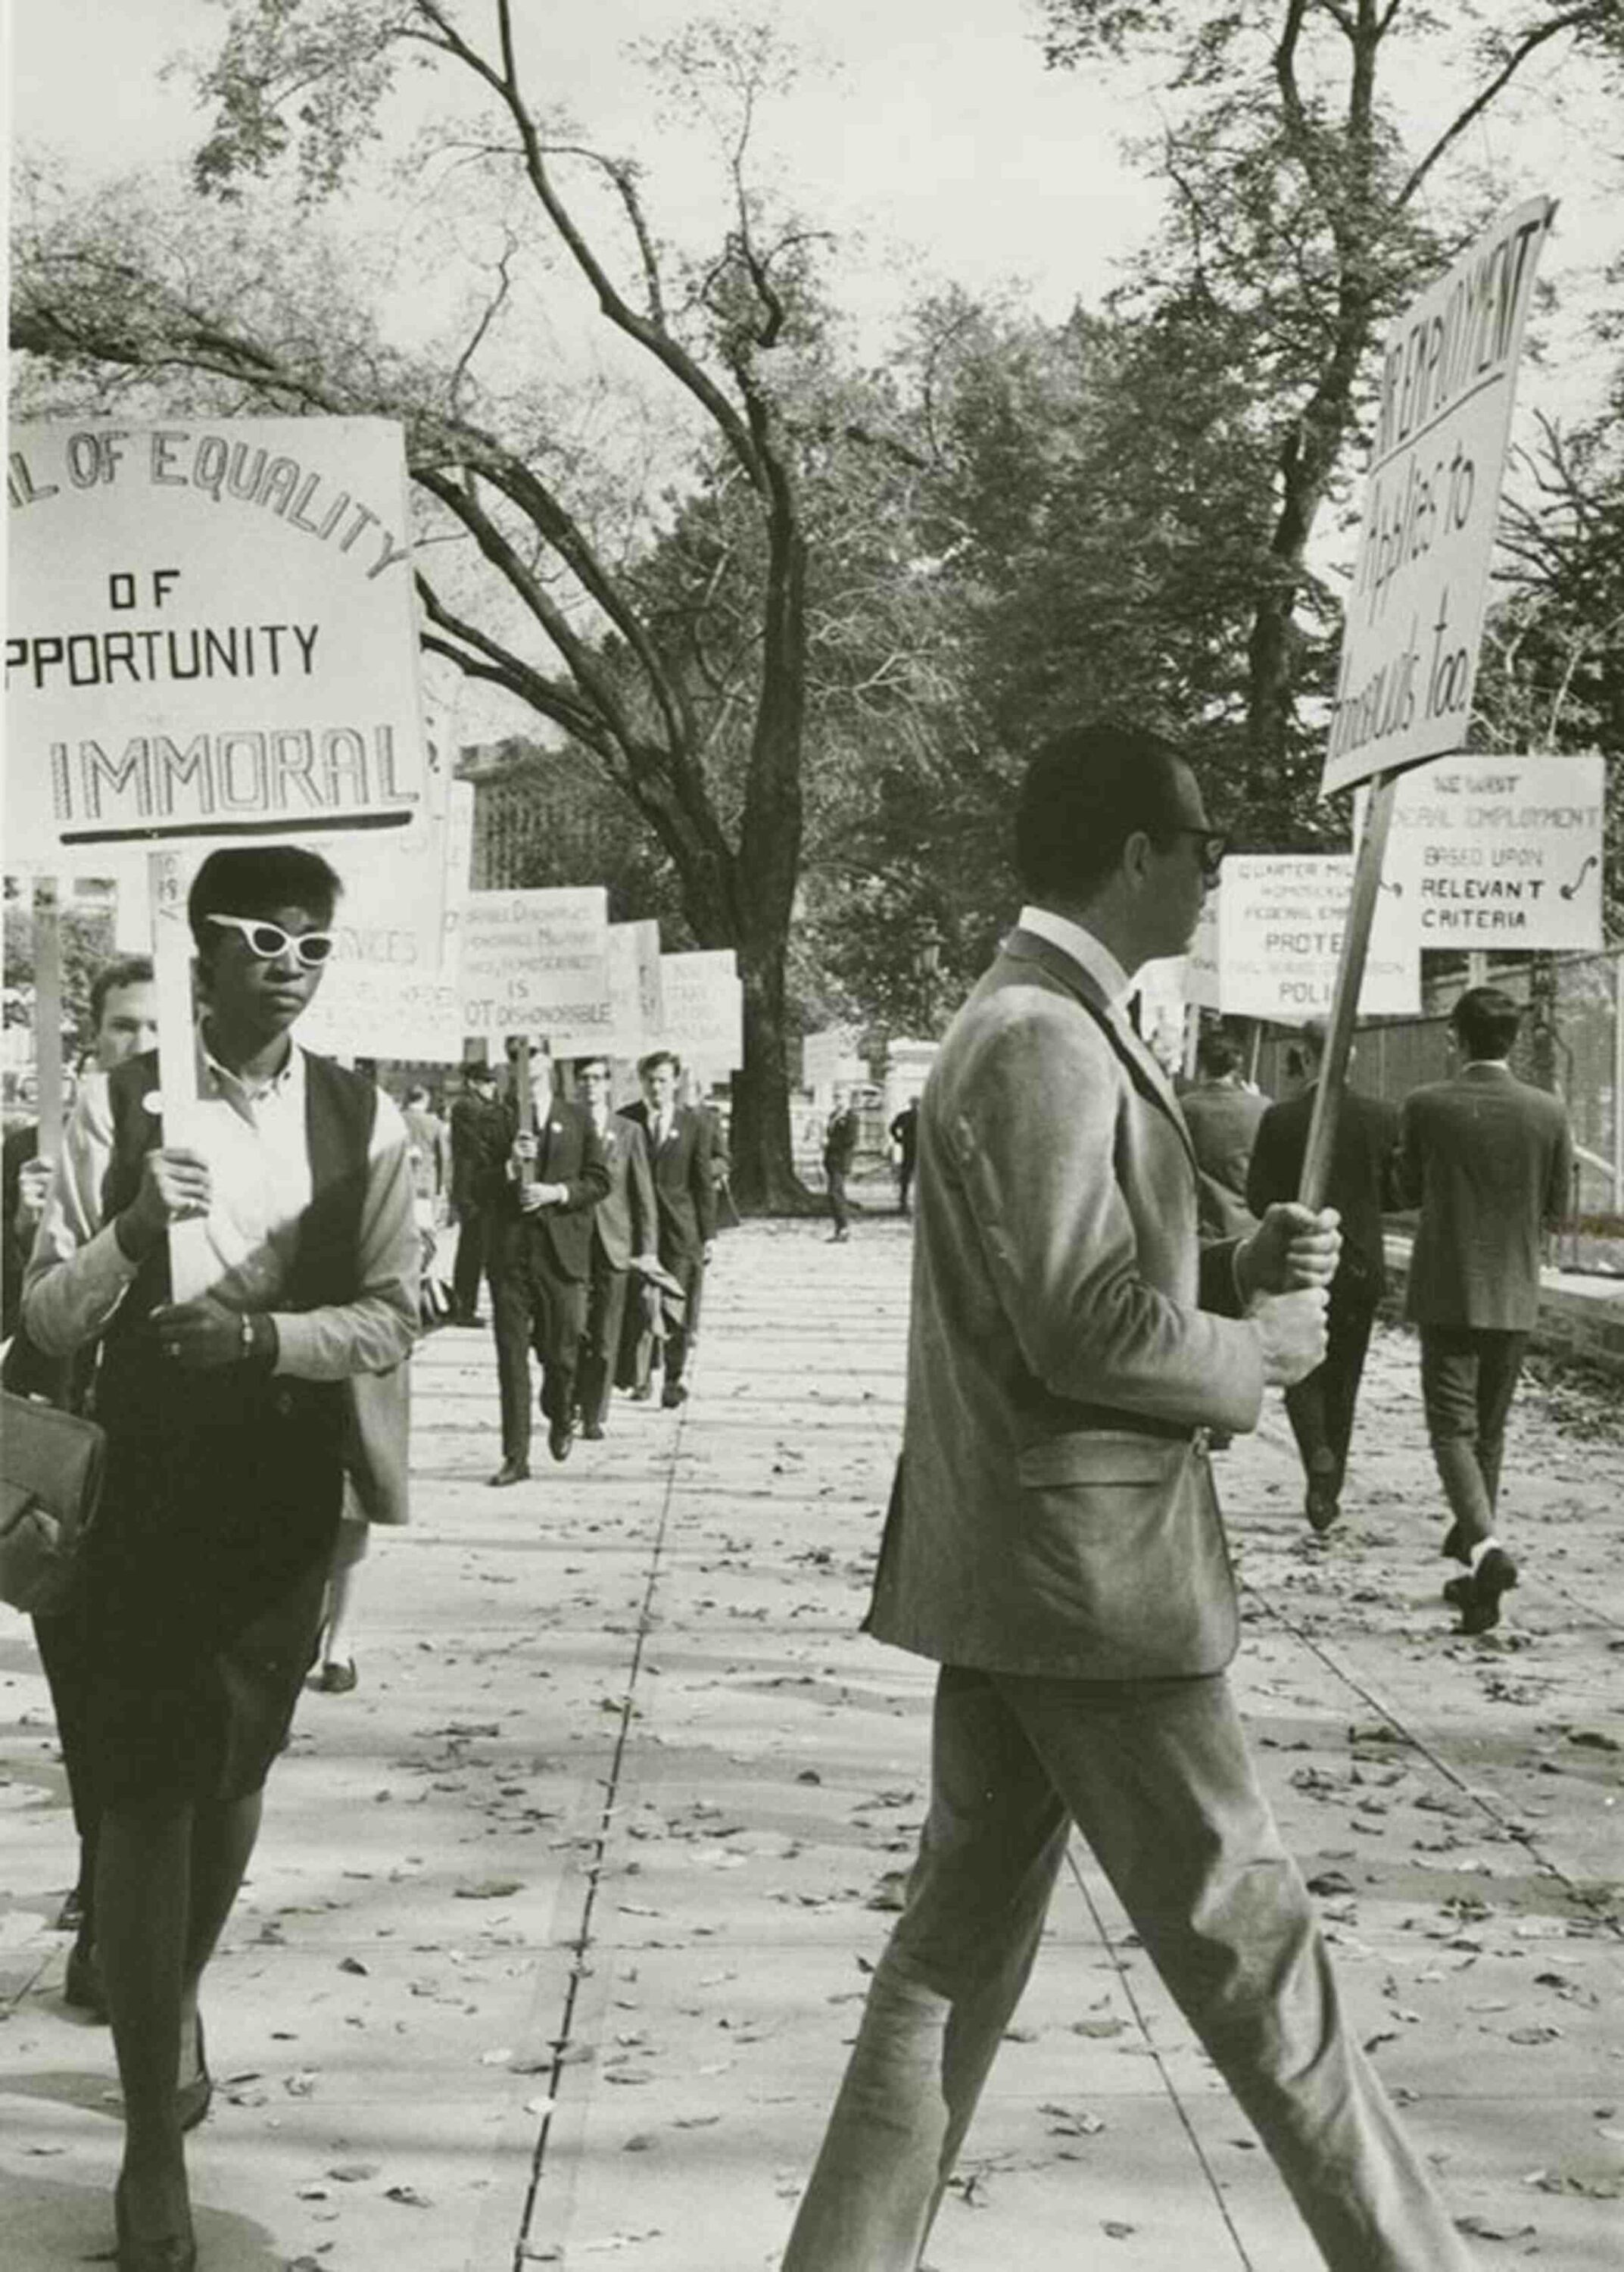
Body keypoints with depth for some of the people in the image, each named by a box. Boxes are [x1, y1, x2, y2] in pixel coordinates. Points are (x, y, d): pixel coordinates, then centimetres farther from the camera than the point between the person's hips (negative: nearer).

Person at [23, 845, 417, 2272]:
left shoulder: (362, 1121, 0)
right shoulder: (120, 1104, -4)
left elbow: (392, 1318, -4)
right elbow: (46, 1319, -5)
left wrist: (262, 1330, -21)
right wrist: (130, 1231, -25)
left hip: (289, 1490, 2)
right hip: (150, 1486, -2)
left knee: (237, 1772, 15)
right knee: (146, 1790, -4)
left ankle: (179, 1997, 44)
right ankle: (154, 2140, 3)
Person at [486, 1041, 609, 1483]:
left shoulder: (578, 1118, 8)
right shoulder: (498, 1119, 6)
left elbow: (599, 1180, 6)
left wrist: (557, 1192, -9)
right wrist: (510, 1167, -16)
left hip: (563, 1251, 0)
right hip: (510, 1251, 0)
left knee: (561, 1352, 5)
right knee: (512, 1355, -1)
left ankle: (561, 1420, 36)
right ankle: (515, 1456, 4)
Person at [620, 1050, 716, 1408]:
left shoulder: (695, 1122, 3)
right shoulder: (625, 1121, 3)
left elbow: (703, 1182, 3)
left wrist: (708, 1234, 0)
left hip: (680, 1227, 0)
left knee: (678, 1311, 1)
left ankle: (675, 1378, 15)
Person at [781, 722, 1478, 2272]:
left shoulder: (1037, 1025, 16)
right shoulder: (1046, 1039, -18)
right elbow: (1089, 1328, -24)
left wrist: (1237, 1267, 6)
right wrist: (1259, 1350, -8)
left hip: (1018, 1566, 10)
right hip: (1087, 1566, -10)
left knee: (960, 1946, 13)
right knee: (1248, 1945, 2)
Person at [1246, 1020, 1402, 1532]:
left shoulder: (1279, 1120, -11)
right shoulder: (1383, 1117, -5)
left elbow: (1259, 1199, -9)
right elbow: (1400, 1193, 1)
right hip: (1362, 1268, 2)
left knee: (1302, 1374, 11)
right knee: (1342, 1380, 15)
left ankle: (1319, 1457, -14)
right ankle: (1329, 1489, 21)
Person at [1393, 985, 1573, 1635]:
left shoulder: (1426, 1107, -10)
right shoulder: (1548, 1113, -5)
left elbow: (1409, 1193, 3)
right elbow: (1556, 1209, 4)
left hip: (1447, 1291, -3)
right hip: (1514, 1294, 3)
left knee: (1453, 1428, -3)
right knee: (1490, 1429, 17)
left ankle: (1485, 1546, -23)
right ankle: (1473, 1541, 27)